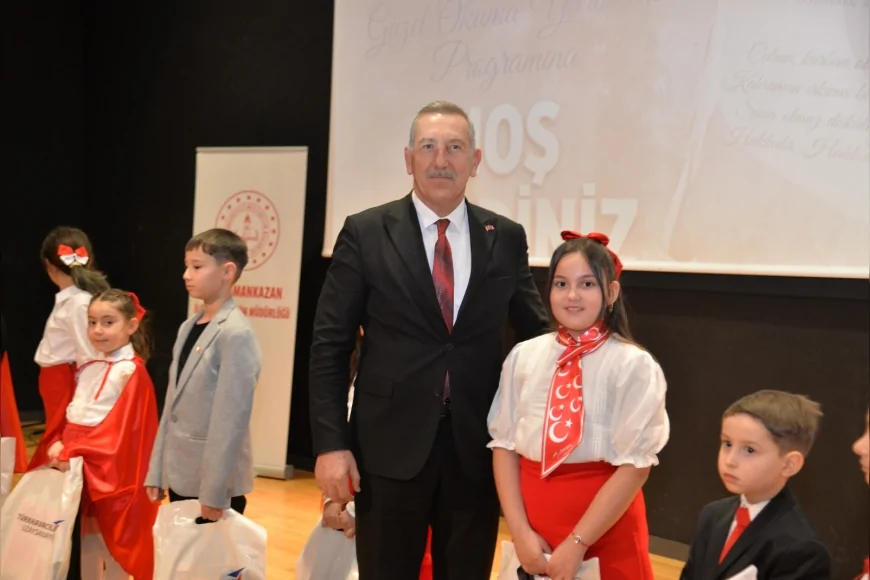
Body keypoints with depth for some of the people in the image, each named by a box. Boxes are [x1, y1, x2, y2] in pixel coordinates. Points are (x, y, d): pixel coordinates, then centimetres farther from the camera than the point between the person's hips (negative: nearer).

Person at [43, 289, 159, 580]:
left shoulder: (133, 372, -13)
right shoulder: (87, 369, 12)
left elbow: (120, 428, -17)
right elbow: (71, 415, 15)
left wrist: (75, 452, -21)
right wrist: (58, 444, -4)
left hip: (111, 469, -7)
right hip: (77, 466, 7)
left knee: (112, 542, 3)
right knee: (83, 540, 14)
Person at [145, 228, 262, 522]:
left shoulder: (236, 334, -15)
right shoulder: (188, 327, 10)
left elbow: (233, 416, -18)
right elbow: (173, 404, 12)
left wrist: (215, 491, -19)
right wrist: (157, 471, 10)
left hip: (214, 481, -7)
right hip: (180, 474, 8)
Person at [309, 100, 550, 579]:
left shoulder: (506, 238, 4)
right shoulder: (365, 233, -3)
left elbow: (536, 332, 13)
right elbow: (329, 345, -2)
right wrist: (330, 443, -9)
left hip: (476, 447, 2)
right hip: (390, 446, -2)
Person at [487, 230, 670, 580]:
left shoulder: (633, 365, -9)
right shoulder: (523, 356, 2)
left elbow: (635, 465, -12)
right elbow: (504, 444, 2)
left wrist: (576, 544, -14)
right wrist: (520, 531, -7)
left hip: (606, 530, -3)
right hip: (534, 528, 3)